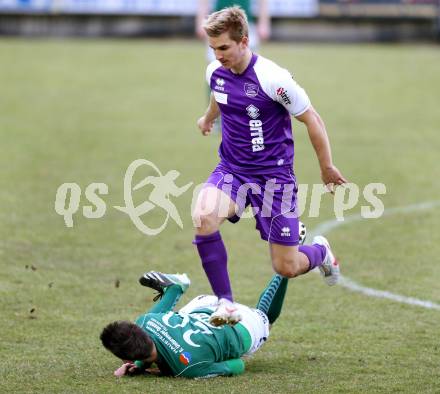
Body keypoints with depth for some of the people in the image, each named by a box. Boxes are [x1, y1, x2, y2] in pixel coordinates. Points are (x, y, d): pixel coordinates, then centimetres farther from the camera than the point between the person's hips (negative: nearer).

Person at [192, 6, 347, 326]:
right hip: (231, 170, 4)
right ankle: (225, 302, -18)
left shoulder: (272, 78, -21)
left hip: (274, 174, -4)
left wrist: (327, 168, 1)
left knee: (287, 267, -1)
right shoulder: (215, 73, -3)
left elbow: (311, 119, -8)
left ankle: (319, 251, 38)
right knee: (204, 216, -30)